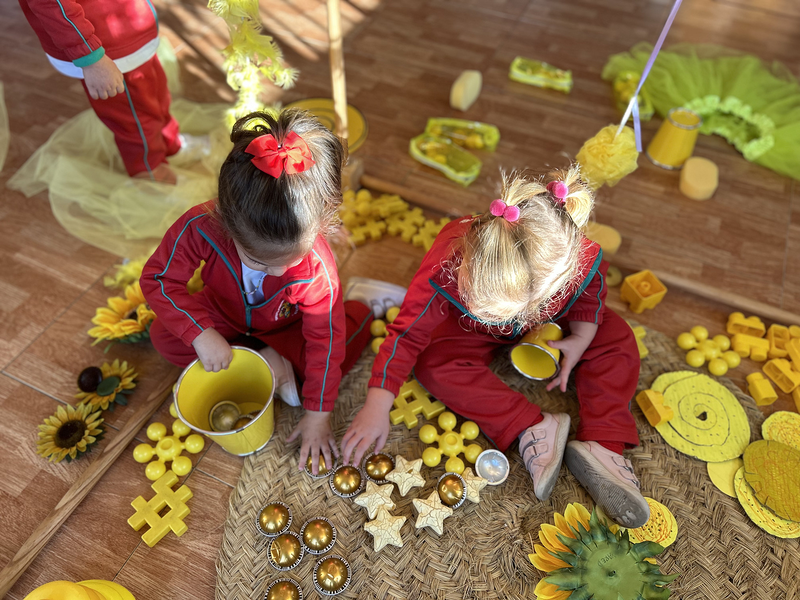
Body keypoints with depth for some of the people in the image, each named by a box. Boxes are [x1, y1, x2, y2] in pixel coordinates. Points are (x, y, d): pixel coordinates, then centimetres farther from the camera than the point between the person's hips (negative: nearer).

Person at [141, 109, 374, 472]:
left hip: (285, 325, -3)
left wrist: (318, 415, -23)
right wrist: (201, 334, -35)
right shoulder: (201, 226, -37)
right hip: (226, 314, 4)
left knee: (344, 345, -29)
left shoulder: (318, 270, -39)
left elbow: (325, 342, -28)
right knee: (164, 337, -20)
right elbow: (157, 278, -23)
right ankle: (269, 363, -15)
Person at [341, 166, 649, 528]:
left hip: (547, 321, 1)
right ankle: (532, 427, -23)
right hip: (473, 334, -1)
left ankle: (599, 444, -16)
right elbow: (406, 335, -33)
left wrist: (581, 339, -24)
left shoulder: (583, 262, -40)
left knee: (616, 339, -15)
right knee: (432, 362, -27)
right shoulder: (446, 268, -44)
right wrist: (376, 410, -34)